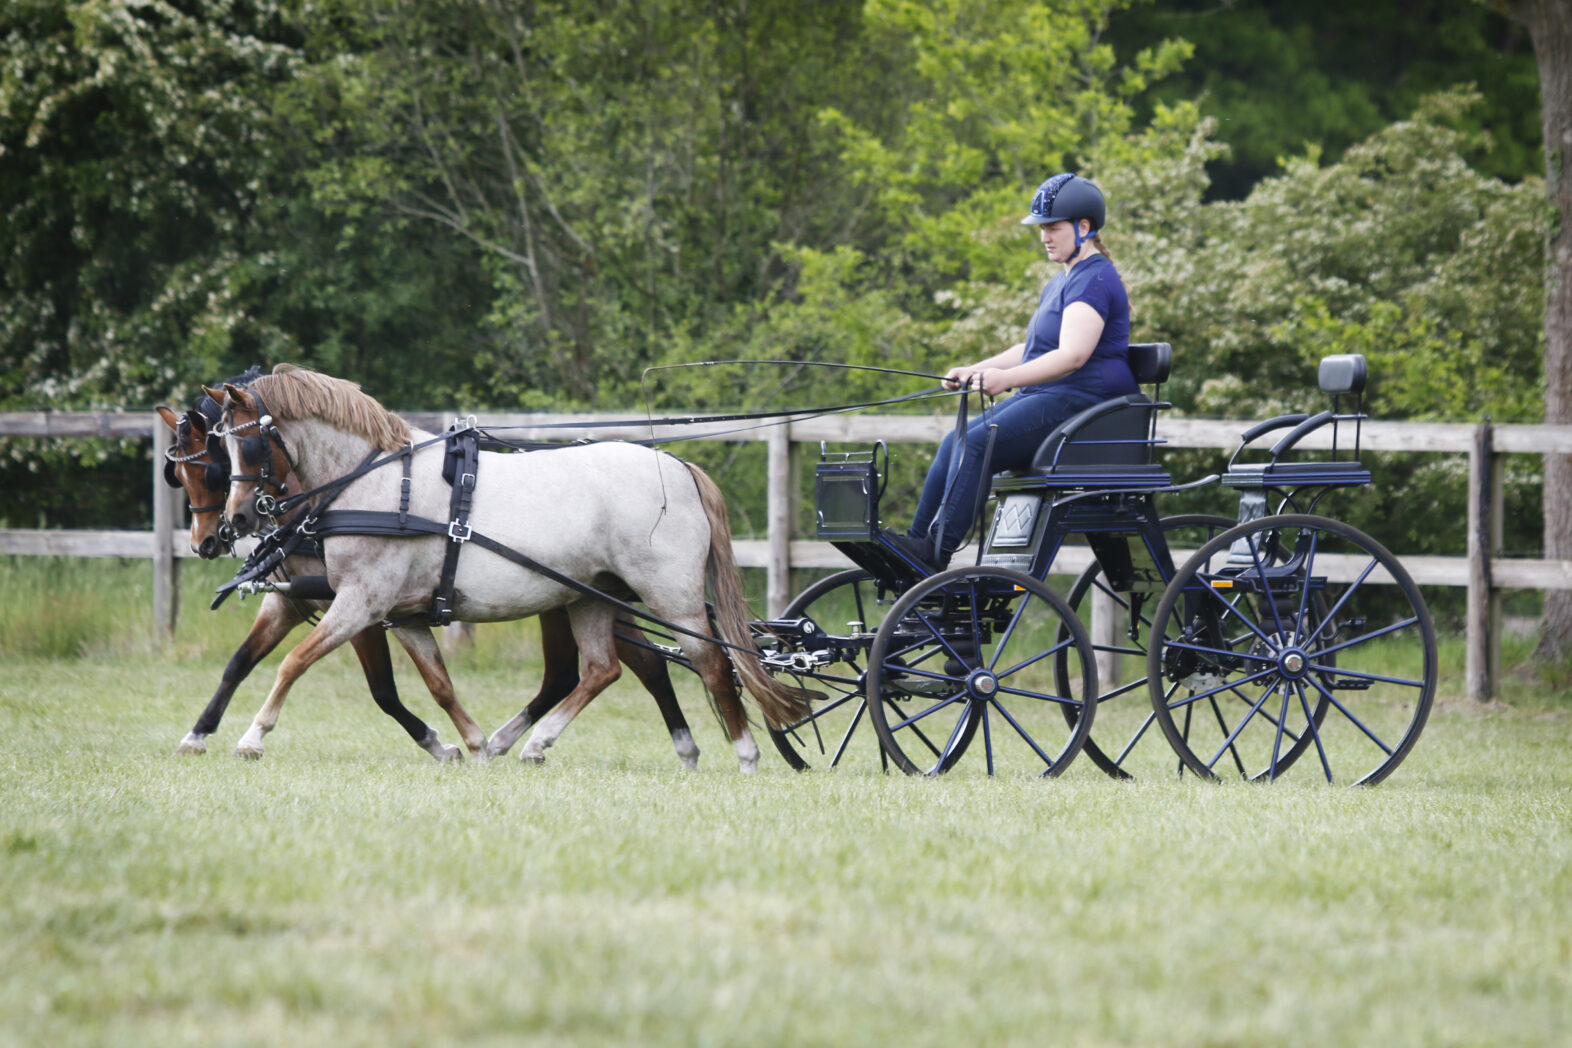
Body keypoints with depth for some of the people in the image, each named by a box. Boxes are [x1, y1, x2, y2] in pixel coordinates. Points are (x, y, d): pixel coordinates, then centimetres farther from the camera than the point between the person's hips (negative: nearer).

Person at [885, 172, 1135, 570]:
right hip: (1045, 402, 10)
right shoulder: (1061, 282, 21)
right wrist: (974, 371, 13)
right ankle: (918, 542, -8)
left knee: (974, 444, -23)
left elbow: (1073, 355, -27)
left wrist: (1006, 378, -37)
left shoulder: (1094, 280, -13)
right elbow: (1030, 351, 27)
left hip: (1077, 403, -10)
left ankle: (936, 553, -23)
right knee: (956, 443, -4)